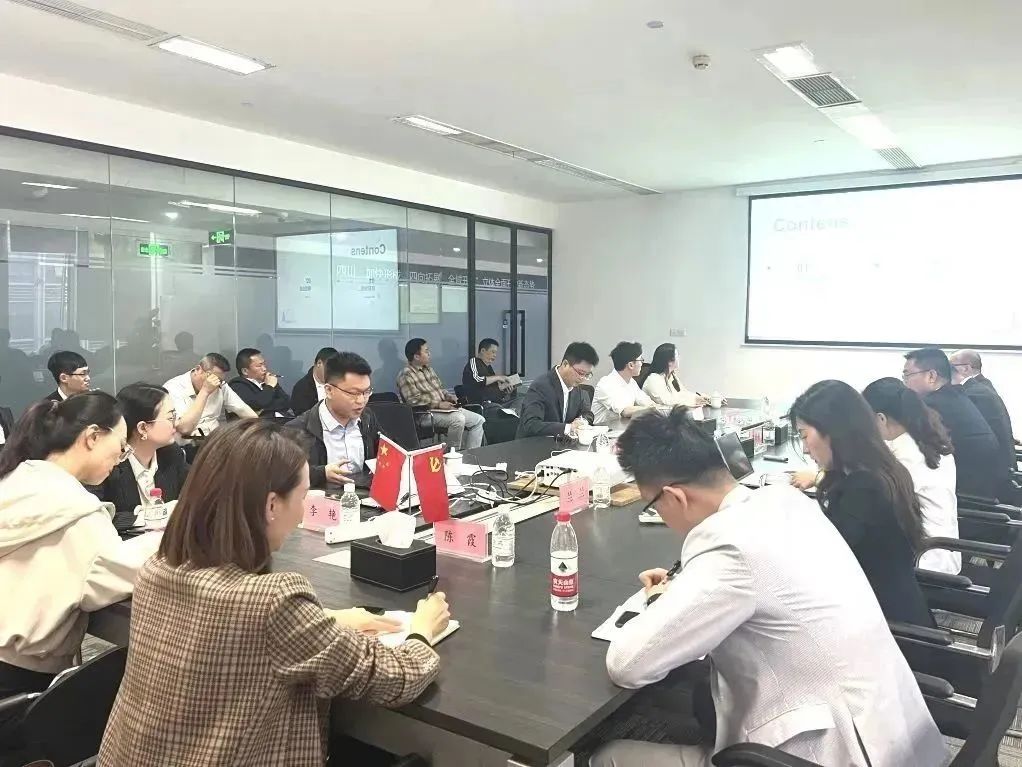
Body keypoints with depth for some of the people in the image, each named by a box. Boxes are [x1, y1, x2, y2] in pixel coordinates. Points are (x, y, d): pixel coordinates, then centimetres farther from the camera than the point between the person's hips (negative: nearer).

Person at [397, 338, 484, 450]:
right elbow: (414, 400, -19)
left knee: (479, 420, -3)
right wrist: (439, 404, -19)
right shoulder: (406, 376, -9)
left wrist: (449, 397, 6)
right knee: (458, 419, -34)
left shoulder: (428, 369, 19)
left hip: (444, 408, 9)